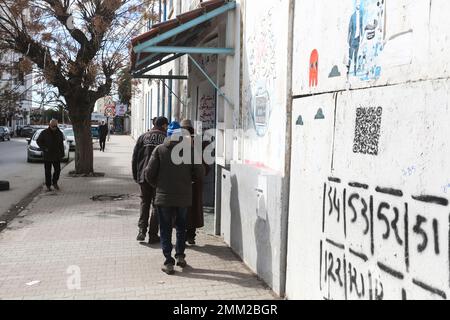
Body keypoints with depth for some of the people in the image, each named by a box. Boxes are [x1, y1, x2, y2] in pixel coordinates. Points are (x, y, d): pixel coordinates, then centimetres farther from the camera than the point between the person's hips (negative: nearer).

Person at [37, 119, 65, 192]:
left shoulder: (59, 133, 7)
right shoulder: (44, 133, -4)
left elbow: (61, 144, 13)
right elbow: (38, 141, 2)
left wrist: (62, 154, 9)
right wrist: (44, 148, -10)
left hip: (57, 156, 2)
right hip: (47, 156, -2)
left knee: (58, 170, -1)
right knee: (48, 171, 3)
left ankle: (54, 182, 22)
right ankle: (48, 186, 12)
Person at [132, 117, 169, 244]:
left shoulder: (143, 137, 6)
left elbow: (135, 158, 5)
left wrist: (135, 176, 11)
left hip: (144, 176, 2)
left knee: (144, 202, 16)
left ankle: (142, 230, 3)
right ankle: (153, 235, 8)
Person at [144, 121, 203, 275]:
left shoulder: (159, 149, -6)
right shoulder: (190, 149, -4)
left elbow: (149, 173, -7)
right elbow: (198, 172, -2)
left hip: (164, 196, -1)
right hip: (184, 196, 1)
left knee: (165, 229, 8)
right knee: (181, 226, 22)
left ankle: (169, 262, 6)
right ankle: (180, 255, 22)